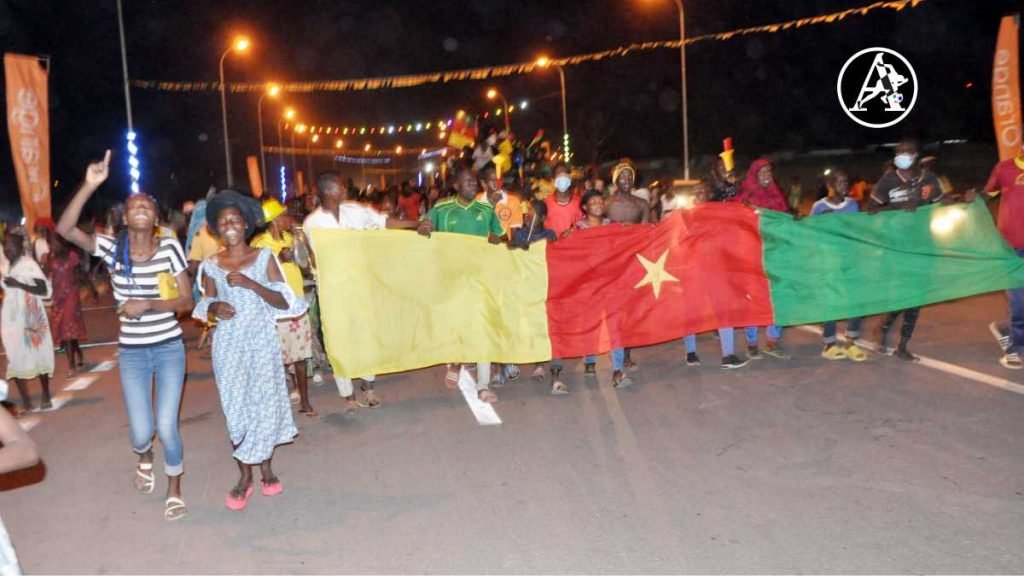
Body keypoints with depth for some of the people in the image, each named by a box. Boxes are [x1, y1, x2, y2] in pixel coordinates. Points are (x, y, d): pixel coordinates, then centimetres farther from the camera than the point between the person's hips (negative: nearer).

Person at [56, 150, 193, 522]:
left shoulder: (170, 248, -7)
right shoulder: (111, 248, -5)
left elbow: (187, 300, -7)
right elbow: (64, 229, -20)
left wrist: (146, 305, -21)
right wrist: (89, 186, -28)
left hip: (170, 349, -1)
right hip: (131, 353, 1)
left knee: (167, 426, -5)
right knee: (141, 432, 2)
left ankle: (175, 490, 22)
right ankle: (145, 457, 42)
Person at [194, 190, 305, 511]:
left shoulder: (264, 257, -2)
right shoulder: (211, 266, 3)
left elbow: (284, 302, -7)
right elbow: (207, 304, 14)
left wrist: (250, 283, -20)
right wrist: (215, 307, -10)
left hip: (262, 341, -1)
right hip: (229, 346, 1)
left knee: (266, 403, 1)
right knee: (236, 407, 2)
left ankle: (266, 467, 19)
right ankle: (244, 475, 14)